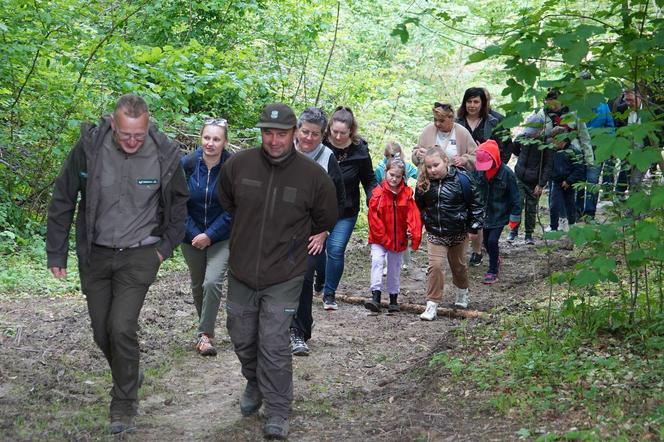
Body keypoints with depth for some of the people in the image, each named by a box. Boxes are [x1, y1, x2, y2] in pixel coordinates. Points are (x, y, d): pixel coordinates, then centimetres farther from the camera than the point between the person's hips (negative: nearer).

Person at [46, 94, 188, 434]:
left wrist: (167, 244, 2)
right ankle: (129, 375, 38)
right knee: (102, 332, 10)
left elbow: (178, 203, 7)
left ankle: (125, 405, 6)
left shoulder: (164, 154, -14)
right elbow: (63, 201, -4)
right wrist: (56, 253, -1)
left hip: (138, 255, -2)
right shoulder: (89, 146, -15)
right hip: (95, 254, 2)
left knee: (122, 328, -12)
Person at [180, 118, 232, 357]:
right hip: (192, 236, 3)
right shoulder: (187, 164, -10)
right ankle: (205, 326, 37)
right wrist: (192, 233, -10)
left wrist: (210, 235, -15)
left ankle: (205, 334, -8)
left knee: (212, 282, -19)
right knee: (197, 285, 15)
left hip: (221, 237, -3)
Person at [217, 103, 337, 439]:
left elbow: (325, 219, 9)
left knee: (274, 346, -6)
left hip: (283, 277, -3)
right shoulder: (238, 165, -7)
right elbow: (225, 202, 16)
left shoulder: (313, 176, -11)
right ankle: (254, 384, 44)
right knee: (242, 337, 17)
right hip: (241, 272, 3)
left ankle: (278, 414, 7)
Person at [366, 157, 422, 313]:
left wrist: (414, 233, -23)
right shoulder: (378, 193, -10)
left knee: (394, 268, 12)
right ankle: (376, 296, -20)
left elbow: (413, 214, -8)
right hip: (379, 238, -2)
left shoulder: (407, 194, -2)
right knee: (377, 261, -20)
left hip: (398, 239, 2)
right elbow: (374, 217, -11)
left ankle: (394, 299, 24)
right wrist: (383, 238, -14)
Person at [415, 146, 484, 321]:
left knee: (458, 265, 19)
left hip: (458, 233, -1)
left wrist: (475, 223, -7)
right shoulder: (424, 184, -8)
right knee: (435, 266, -11)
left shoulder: (460, 179, -16)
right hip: (435, 234, 1)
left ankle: (462, 292, 45)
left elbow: (475, 202, -7)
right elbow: (419, 207, 7)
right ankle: (432, 305, -7)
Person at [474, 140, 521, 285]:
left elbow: (515, 197, -11)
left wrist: (515, 217, -11)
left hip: (500, 215, -5)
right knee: (486, 241, 12)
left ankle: (493, 271, 4)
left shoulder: (507, 174, -17)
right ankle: (496, 261, 39)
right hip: (486, 213, 5)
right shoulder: (481, 172, -6)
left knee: (492, 240, -11)